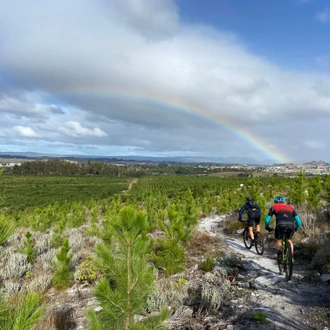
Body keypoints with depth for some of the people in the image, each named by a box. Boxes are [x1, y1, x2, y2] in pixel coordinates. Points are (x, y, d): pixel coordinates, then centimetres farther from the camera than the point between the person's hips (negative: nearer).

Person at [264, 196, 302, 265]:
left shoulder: (274, 207, 26)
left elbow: (267, 220, 21)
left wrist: (267, 227, 39)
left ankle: (279, 253, -6)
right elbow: (299, 221, 28)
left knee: (278, 241, 20)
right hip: (291, 225, 2)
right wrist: (297, 228, 45)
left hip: (280, 225, -2)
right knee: (289, 240, 29)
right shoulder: (290, 207, 32)